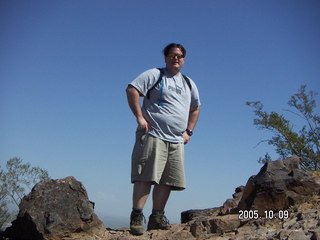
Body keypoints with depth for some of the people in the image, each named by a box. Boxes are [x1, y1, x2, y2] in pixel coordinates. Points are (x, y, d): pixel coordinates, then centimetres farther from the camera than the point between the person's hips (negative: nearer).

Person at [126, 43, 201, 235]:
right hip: (153, 135, -6)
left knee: (167, 180, 4)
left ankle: (157, 218, 12)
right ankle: (137, 217, -6)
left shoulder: (189, 84, 22)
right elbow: (132, 90, -7)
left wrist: (188, 131, 21)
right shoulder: (154, 75, 4)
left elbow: (195, 108, 33)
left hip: (176, 141, 6)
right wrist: (139, 117, -13)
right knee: (146, 176, -10)